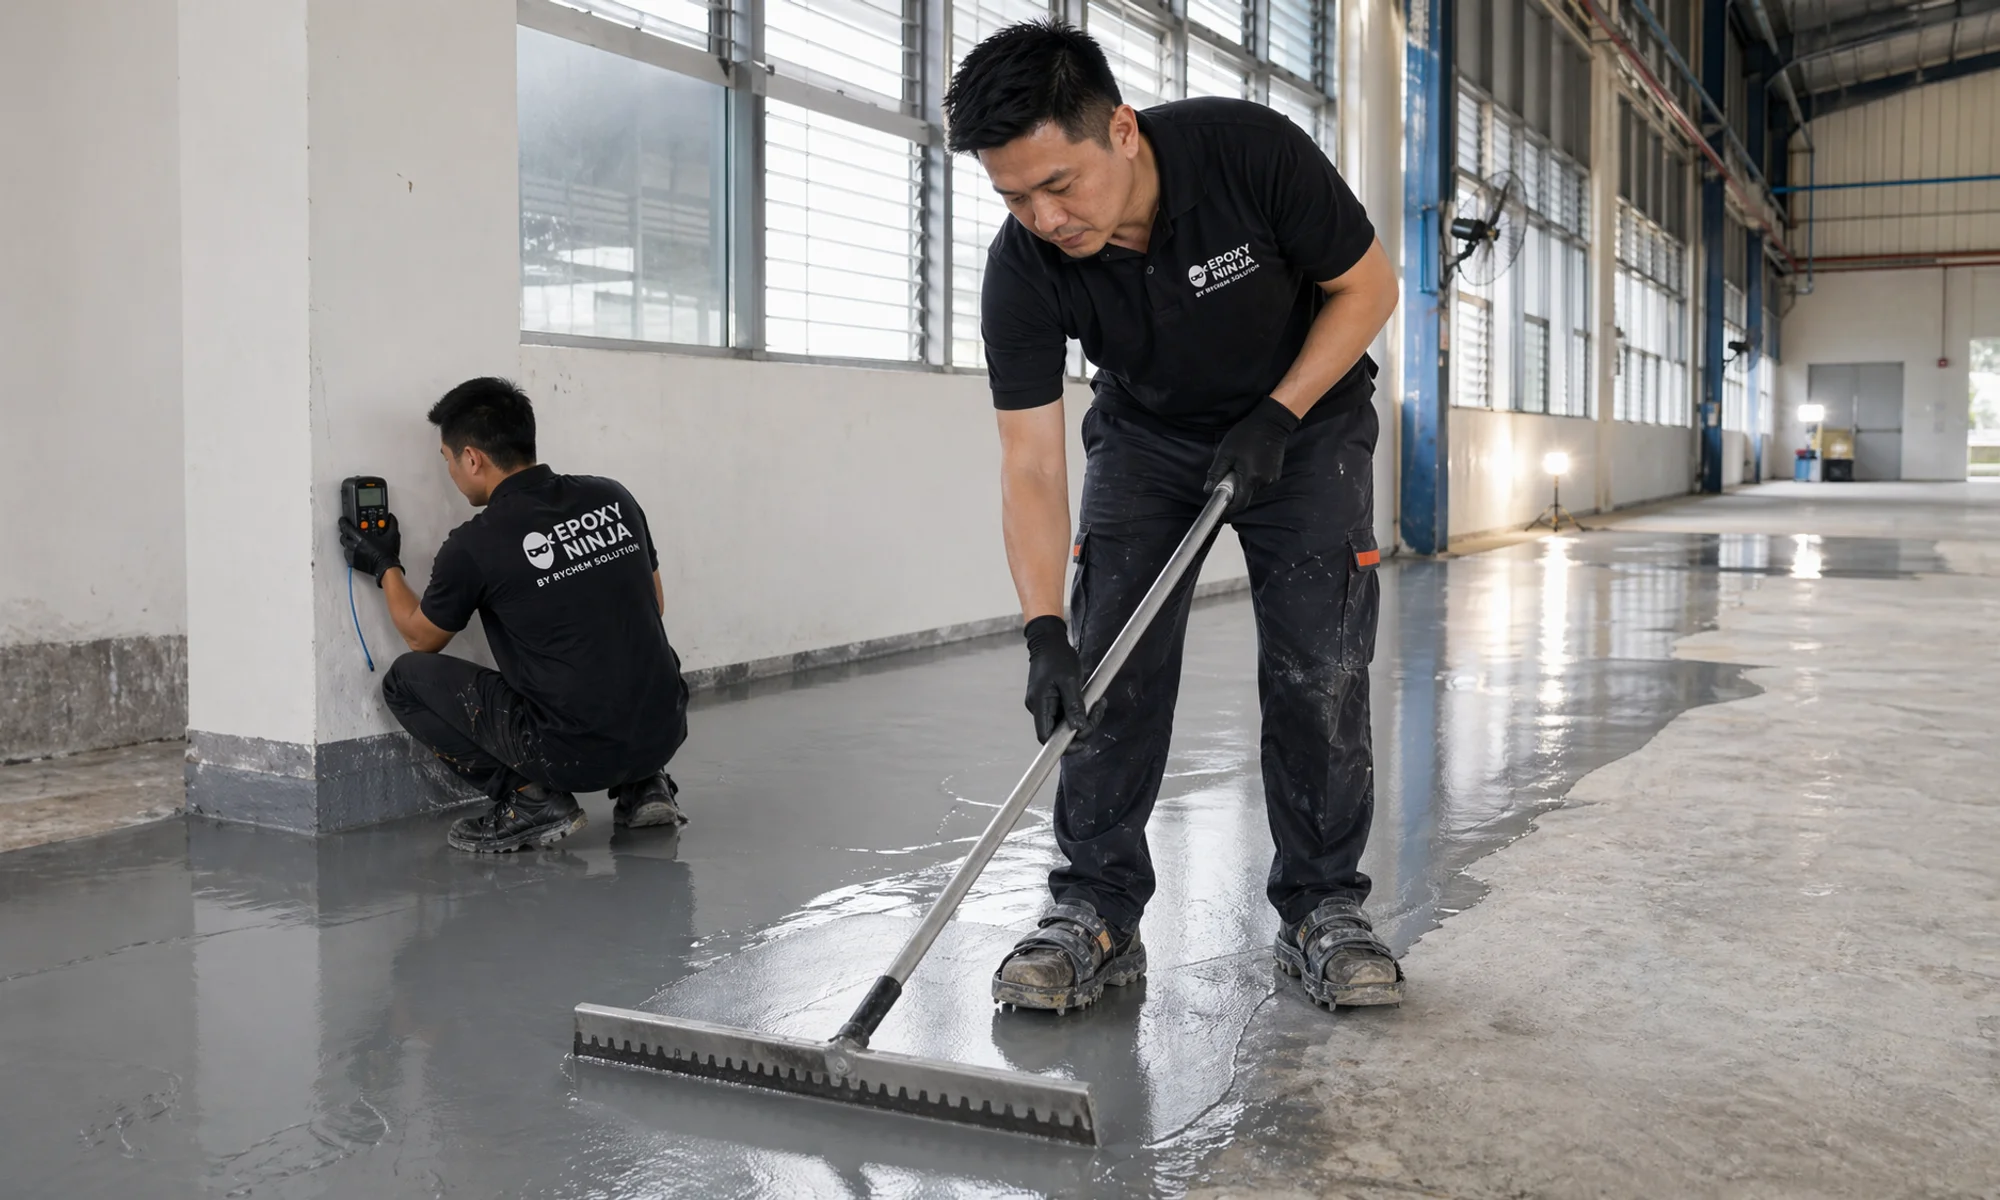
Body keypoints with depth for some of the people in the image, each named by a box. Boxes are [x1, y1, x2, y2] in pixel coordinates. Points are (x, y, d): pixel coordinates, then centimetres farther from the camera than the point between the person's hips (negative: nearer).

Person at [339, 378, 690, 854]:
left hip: (575, 754, -6)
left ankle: (531, 798, 2)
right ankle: (643, 786, 18)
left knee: (407, 678, 11)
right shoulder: (614, 498, 6)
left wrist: (385, 567, 28)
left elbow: (422, 639, 12)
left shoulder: (474, 546, -8)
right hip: (666, 731, 6)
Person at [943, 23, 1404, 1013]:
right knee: (1107, 663, -8)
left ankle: (1322, 910, 6)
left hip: (1304, 420, -1)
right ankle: (1096, 914, 1)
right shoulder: (1023, 271, -25)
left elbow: (1368, 286, -15)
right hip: (1147, 437, 2)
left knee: (1319, 666, -8)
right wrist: (1043, 632, -32)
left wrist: (1277, 418, -22)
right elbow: (1031, 466, -23)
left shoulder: (1251, 151, -31)